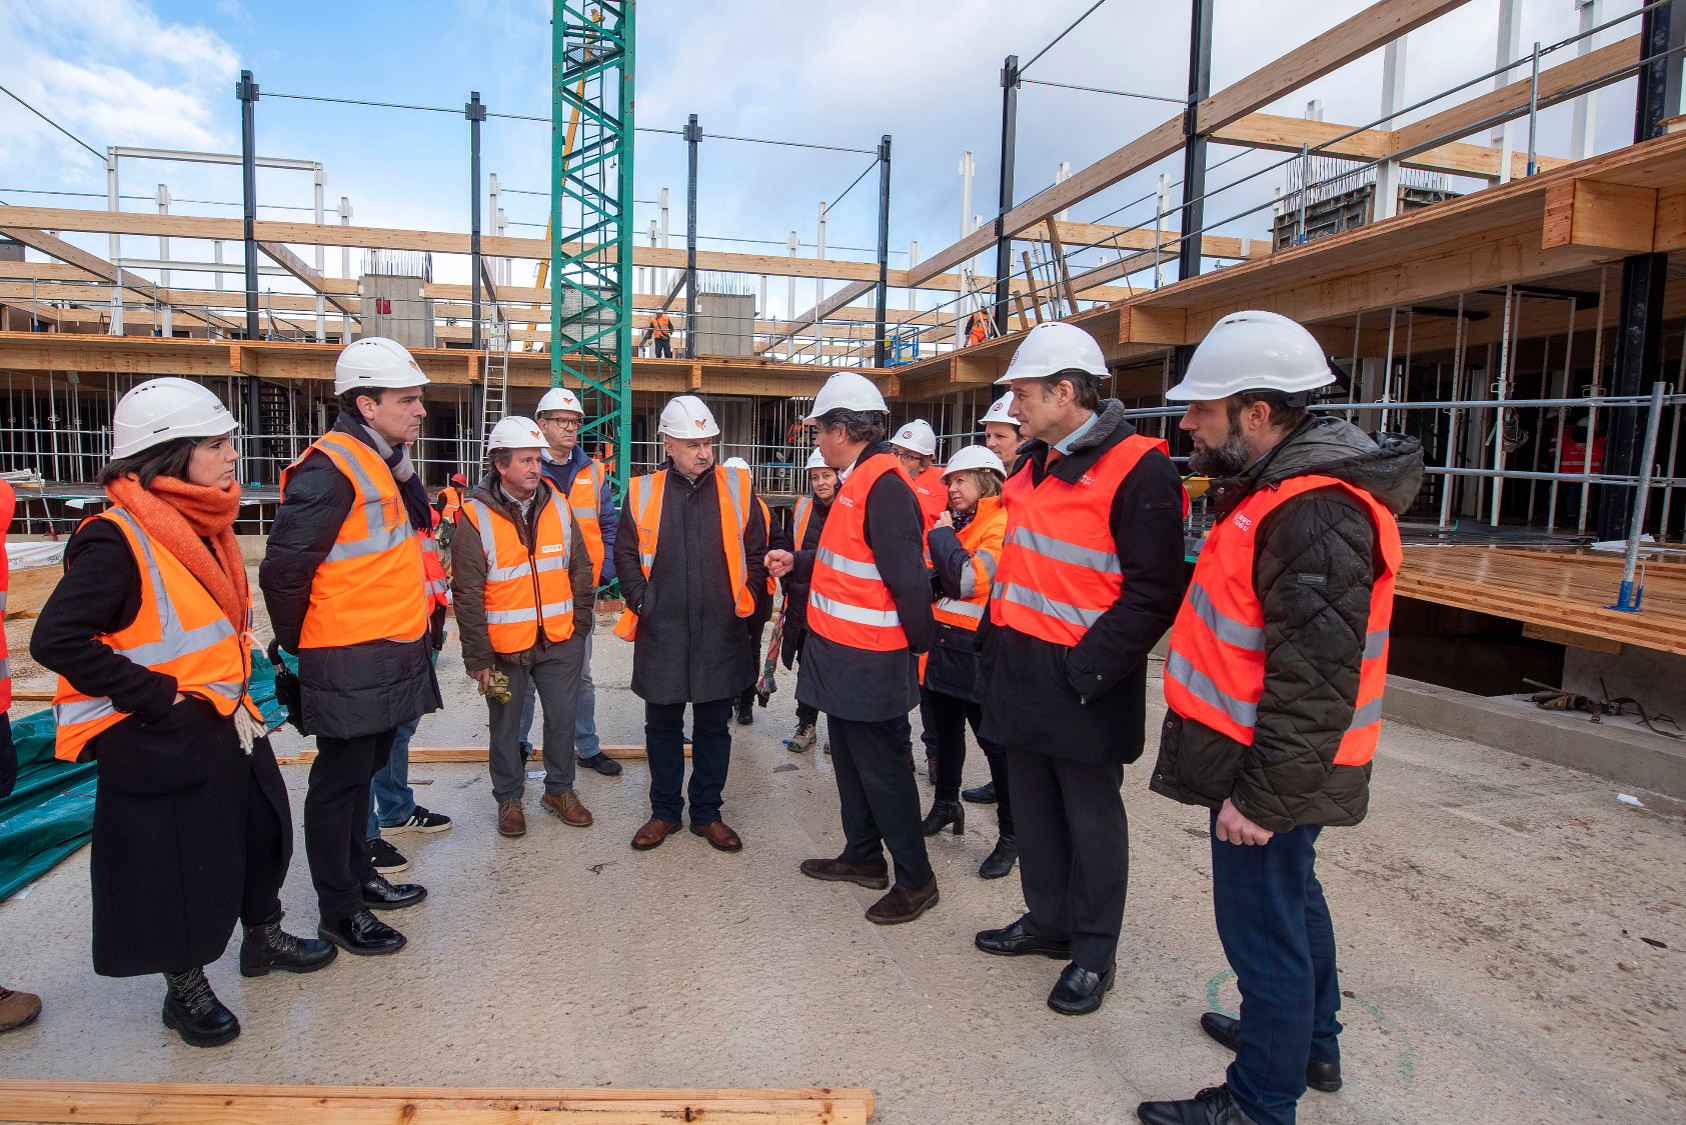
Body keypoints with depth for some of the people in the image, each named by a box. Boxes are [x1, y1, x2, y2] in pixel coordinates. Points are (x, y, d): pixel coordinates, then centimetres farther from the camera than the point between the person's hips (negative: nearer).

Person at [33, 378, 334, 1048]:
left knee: (260, 830, 21)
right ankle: (186, 991, 29)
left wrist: (236, 682, 12)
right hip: (159, 741, -9)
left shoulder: (205, 527, 6)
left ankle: (264, 938, 43)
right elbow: (56, 639, -25)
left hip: (227, 722, 9)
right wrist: (150, 694, -22)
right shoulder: (117, 541, -21)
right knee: (176, 870, 8)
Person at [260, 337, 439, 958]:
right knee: (339, 781, 6)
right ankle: (340, 911, 21)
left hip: (390, 658, 9)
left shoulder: (385, 463, 11)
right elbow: (283, 569, -18)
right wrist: (300, 644, -7)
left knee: (364, 768, 22)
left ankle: (360, 875, 39)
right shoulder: (332, 470, -19)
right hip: (350, 666, -9)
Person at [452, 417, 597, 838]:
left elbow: (580, 570, 10)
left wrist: (579, 627, 8)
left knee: (563, 717, 11)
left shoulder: (558, 506, 3)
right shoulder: (476, 517, -9)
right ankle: (509, 798, 29)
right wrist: (477, 657, -8)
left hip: (560, 642, 3)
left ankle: (559, 789, 30)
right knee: (505, 724, 11)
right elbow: (467, 594, -8)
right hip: (504, 646, -3)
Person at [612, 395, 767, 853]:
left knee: (714, 725, 10)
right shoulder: (642, 492, 3)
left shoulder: (737, 488, 2)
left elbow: (756, 552, 6)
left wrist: (742, 603, 1)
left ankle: (707, 812, 26)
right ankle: (664, 812, 28)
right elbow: (625, 554, 8)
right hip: (660, 631, 1)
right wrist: (642, 602, -1)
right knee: (663, 724, 12)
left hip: (720, 631, 0)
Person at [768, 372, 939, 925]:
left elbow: (907, 577, -25)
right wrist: (797, 565, 23)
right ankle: (863, 857, 37)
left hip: (869, 666, -10)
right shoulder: (858, 480, 11)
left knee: (882, 769, 2)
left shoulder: (884, 484, -21)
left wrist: (917, 645, -15)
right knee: (851, 759, 20)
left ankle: (915, 880, 18)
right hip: (843, 656, 10)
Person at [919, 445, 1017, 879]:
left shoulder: (1001, 526, -11)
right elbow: (929, 578, 24)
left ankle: (1011, 834, 9)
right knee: (946, 730, 19)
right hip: (942, 643, 8)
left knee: (994, 739, -2)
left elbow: (971, 580, -24)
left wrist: (943, 537, -13)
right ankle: (946, 804, 37)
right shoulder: (949, 522, 14)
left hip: (978, 651, -8)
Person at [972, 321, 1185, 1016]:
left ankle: (1094, 953, 26)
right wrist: (995, 641, 15)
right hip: (1020, 672, 8)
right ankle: (1048, 920, 38)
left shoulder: (1137, 469, -16)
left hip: (1081, 682, -8)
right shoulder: (1033, 465, 12)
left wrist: (1086, 670, -21)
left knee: (1091, 817, 8)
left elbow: (1154, 592, -19)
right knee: (1034, 808, 19)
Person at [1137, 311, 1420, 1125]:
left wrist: (1264, 796, -23)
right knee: (1292, 901, 25)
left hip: (1273, 776, -11)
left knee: (1261, 927, 5)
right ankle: (1310, 1044, 46)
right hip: (1262, 758, 11)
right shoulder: (1278, 488, 9)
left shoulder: (1318, 514, -25)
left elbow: (1315, 681, -28)